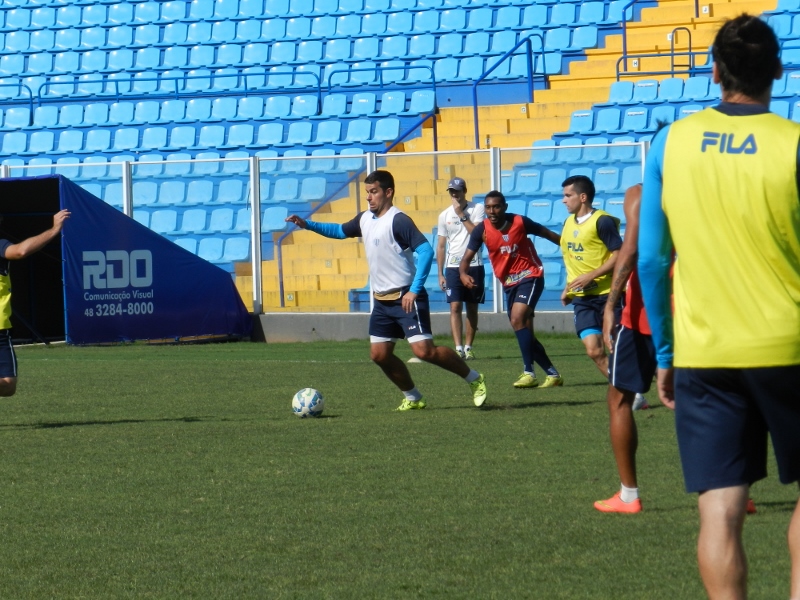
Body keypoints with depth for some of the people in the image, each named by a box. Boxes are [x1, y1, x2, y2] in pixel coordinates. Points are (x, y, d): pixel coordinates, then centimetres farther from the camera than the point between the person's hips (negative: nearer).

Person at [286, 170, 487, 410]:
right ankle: (413, 397, 21)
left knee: (424, 351, -17)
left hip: (406, 298, -9)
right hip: (382, 300, 9)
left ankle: (474, 379, -1)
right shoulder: (365, 219, 10)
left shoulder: (398, 221, -17)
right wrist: (307, 224, 19)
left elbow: (425, 251, -24)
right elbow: (341, 231, 29)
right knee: (379, 354, 5)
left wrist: (414, 290, -26)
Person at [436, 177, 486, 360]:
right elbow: (441, 246, 9)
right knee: (455, 307, -10)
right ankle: (458, 348, -13)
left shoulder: (477, 209, -1)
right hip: (453, 267, 1)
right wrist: (440, 274, 6)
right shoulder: (445, 215, 7)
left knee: (472, 308, 4)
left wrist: (461, 215, -15)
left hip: (474, 265, -1)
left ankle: (468, 347, 12)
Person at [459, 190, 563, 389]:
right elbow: (467, 257, -9)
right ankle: (552, 374, 20)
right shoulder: (482, 230, -7)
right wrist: (463, 274, -31)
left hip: (530, 277, -5)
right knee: (525, 333, 8)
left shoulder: (520, 222, -14)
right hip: (509, 284, 5)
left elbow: (548, 234, 1)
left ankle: (529, 372, -21)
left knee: (517, 320, -24)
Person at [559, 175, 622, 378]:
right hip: (582, 298, 7)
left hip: (607, 294, -7)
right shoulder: (569, 223, 12)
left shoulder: (602, 221, -12)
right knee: (594, 350, -4)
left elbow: (619, 255, -16)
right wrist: (568, 288, 17)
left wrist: (591, 276, -20)